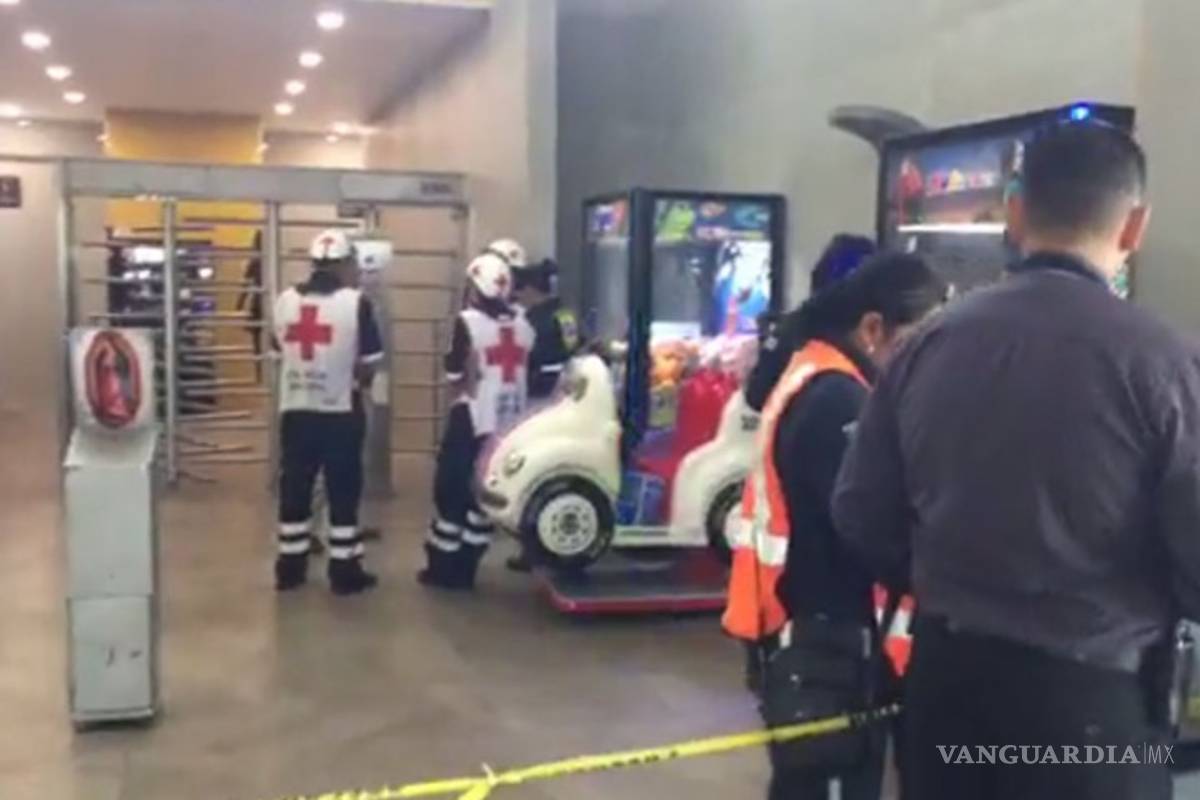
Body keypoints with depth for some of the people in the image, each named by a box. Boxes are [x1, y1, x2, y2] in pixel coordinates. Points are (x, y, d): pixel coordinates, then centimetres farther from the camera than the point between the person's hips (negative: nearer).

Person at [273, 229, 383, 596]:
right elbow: (367, 363, -9)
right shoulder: (355, 302, -10)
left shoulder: (285, 300, 4)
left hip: (295, 409, 4)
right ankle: (344, 571, 10)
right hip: (340, 411, -4)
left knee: (295, 489, 13)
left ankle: (290, 567, 20)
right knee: (343, 491, 5)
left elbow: (280, 350, 12)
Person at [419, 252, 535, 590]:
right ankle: (465, 568, 15)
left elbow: (455, 373, -9)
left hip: (473, 420, -5)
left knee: (451, 490, 6)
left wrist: (464, 387, 7)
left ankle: (443, 568, 10)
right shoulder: (522, 325, 7)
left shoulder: (469, 321, -11)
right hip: (508, 422, 5)